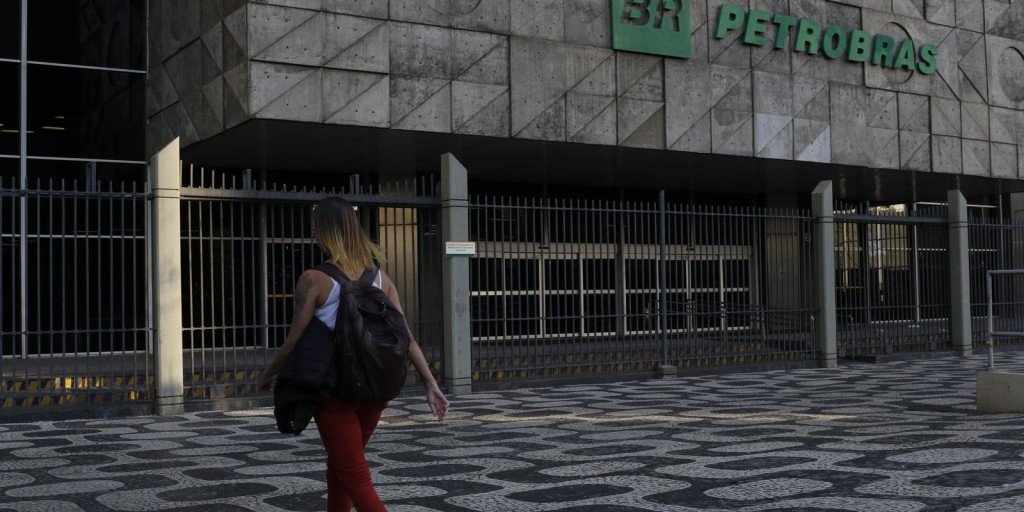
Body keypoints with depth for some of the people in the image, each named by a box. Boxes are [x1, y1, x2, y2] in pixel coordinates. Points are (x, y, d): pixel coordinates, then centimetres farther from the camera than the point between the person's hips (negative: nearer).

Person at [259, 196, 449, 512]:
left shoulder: (314, 279, -12)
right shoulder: (379, 278, 2)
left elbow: (296, 341, -8)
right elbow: (405, 335, -2)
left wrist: (268, 374, 9)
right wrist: (431, 384, -2)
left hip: (335, 389, -6)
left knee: (357, 482, -3)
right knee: (339, 465, 25)